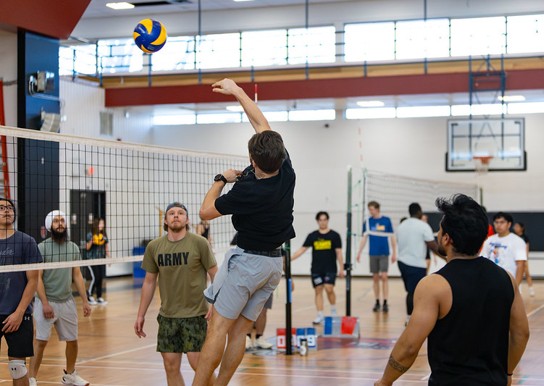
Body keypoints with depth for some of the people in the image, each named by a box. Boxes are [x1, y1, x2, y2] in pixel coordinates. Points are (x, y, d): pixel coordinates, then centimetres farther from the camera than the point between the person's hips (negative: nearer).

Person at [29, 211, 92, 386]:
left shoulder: (73, 248, 7)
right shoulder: (42, 248, -7)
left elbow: (77, 276, 11)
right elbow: (37, 278, -10)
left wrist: (85, 301, 6)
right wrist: (45, 303, -17)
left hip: (67, 302, 5)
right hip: (46, 302, -5)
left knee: (72, 340, 11)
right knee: (40, 341, -8)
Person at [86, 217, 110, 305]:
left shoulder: (104, 235, 8)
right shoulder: (90, 235, -7)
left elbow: (107, 247, 14)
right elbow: (87, 248, -8)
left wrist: (109, 258, 12)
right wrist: (91, 242, -25)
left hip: (101, 259, 5)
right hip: (92, 259, -5)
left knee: (101, 278, 4)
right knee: (95, 278, -9)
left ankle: (99, 297, 12)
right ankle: (90, 297, 7)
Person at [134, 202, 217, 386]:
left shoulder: (199, 243, -7)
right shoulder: (154, 247, 4)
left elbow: (215, 275, -5)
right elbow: (149, 282, 12)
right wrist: (141, 315, 11)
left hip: (195, 315, -4)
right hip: (167, 316, 4)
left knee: (199, 364, -8)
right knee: (171, 366, 5)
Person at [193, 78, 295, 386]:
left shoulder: (247, 190, -24)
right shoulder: (286, 172, -7)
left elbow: (206, 212, -8)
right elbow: (262, 124, 6)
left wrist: (221, 180, 5)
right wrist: (237, 92, 12)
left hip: (247, 261, -7)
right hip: (274, 261, 7)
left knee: (218, 328, -6)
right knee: (239, 331, 9)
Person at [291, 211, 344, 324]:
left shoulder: (334, 235, 1)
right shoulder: (312, 236, 6)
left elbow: (339, 253, 2)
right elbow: (302, 249, 5)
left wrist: (341, 268, -2)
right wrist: (289, 259, -5)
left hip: (330, 269, -2)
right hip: (316, 269, 2)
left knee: (329, 289, -14)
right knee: (318, 290, 2)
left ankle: (333, 311, 9)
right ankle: (320, 316, 7)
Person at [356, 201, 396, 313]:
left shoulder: (386, 220, -1)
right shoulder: (368, 222, 4)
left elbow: (392, 237, 3)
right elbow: (364, 238, 6)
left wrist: (394, 253, 1)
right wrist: (359, 252, -2)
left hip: (384, 253, -2)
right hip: (373, 254, 2)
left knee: (384, 277, -8)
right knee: (375, 278, 6)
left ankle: (385, 303, -4)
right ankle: (377, 302, 13)